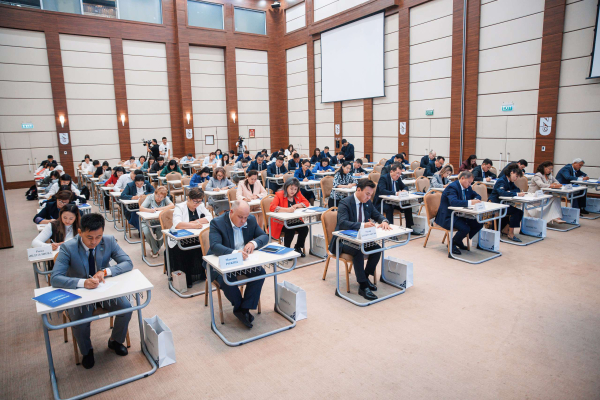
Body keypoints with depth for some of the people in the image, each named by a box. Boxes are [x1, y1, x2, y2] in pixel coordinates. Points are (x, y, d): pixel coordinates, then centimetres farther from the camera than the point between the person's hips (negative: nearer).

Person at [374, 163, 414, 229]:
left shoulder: (398, 179, 6)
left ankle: (409, 227, -1)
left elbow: (405, 187, 15)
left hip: (393, 202, 7)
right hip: (381, 203, -7)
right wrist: (395, 193, -42)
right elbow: (382, 191, -32)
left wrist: (404, 190, -11)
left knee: (408, 206, -8)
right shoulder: (383, 178, -16)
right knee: (389, 208, -37)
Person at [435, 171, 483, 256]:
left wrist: (475, 200, -8)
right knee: (465, 228, -29)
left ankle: (458, 241, 14)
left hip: (460, 215, 10)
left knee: (479, 224, -1)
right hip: (447, 217, -10)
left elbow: (477, 196, 17)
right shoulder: (452, 187, -20)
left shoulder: (467, 187, 9)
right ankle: (452, 244, -1)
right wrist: (470, 202, -43)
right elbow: (453, 202, -36)